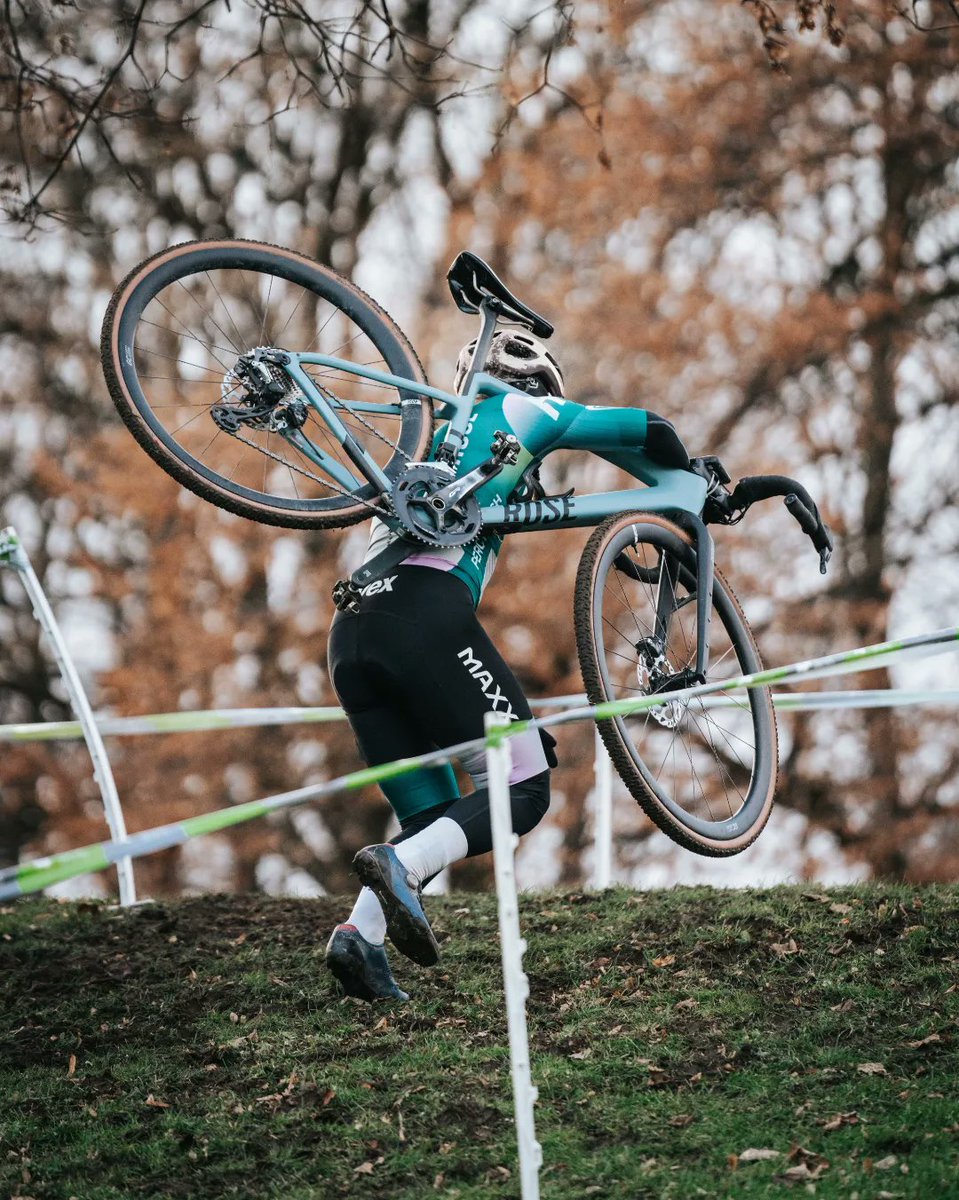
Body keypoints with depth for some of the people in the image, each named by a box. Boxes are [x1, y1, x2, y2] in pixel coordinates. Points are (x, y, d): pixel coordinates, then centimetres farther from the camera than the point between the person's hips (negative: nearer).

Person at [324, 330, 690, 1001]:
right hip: (426, 615, -7)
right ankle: (399, 866, -24)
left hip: (350, 634, 7)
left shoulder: (440, 439, 37)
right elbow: (649, 431, 17)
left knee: (436, 819, 12)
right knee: (524, 790, 0)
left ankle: (360, 933, -12)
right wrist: (689, 486, 36)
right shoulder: (524, 411, 17)